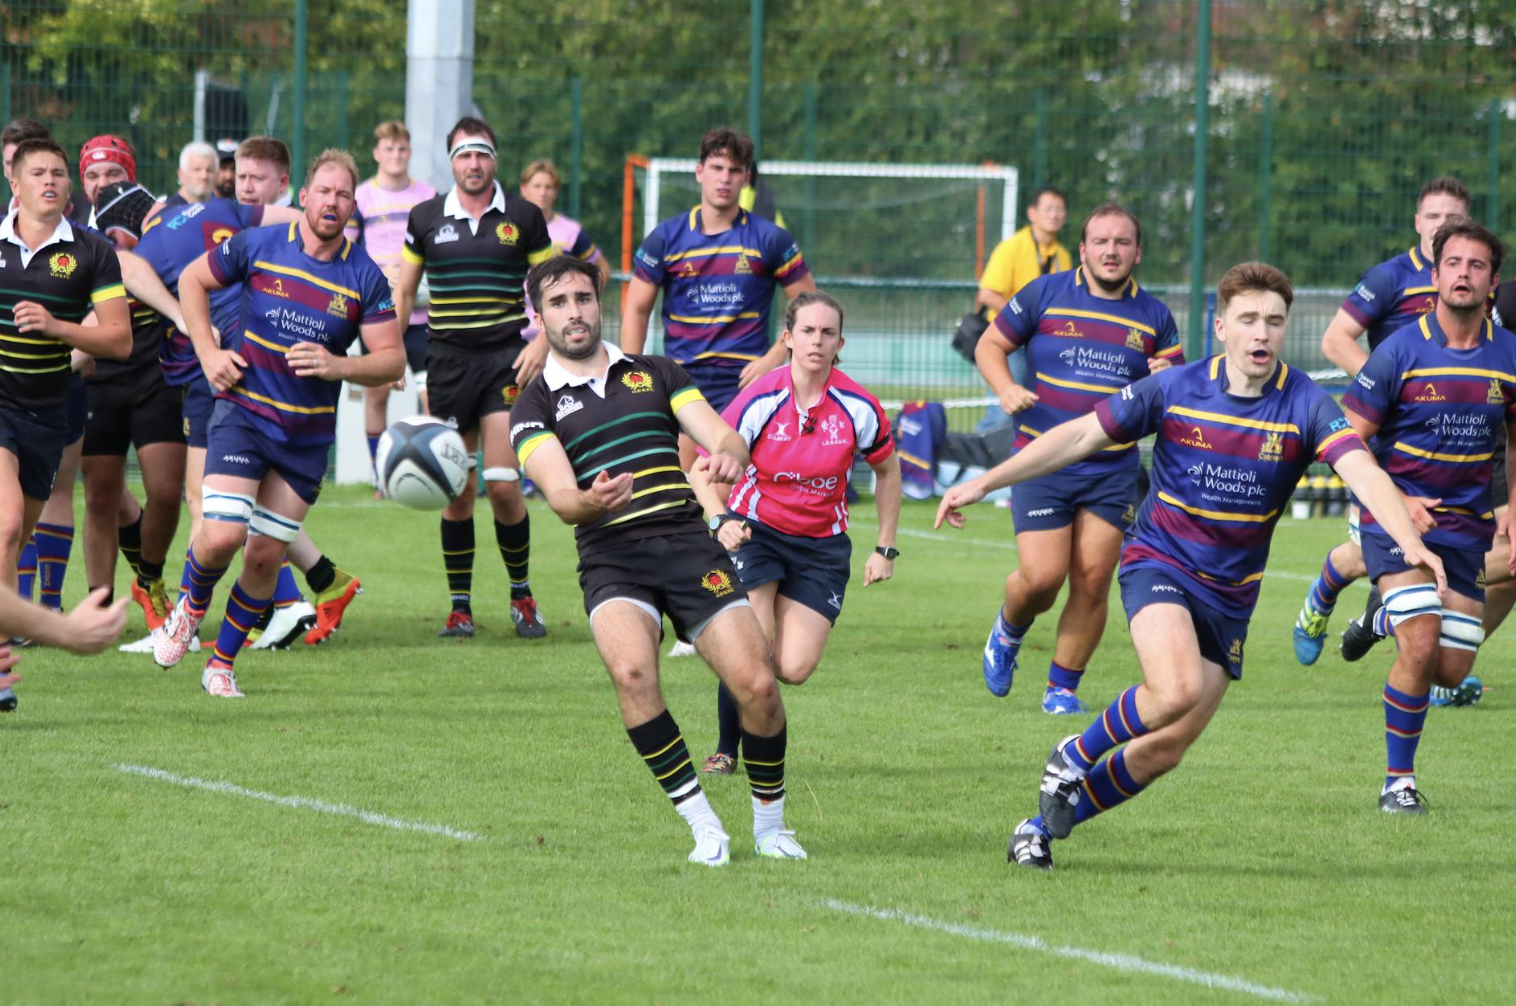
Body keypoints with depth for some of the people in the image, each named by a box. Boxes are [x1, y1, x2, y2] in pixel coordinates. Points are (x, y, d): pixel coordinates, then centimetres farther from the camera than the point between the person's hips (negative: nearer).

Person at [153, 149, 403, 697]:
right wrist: (208, 352, -1)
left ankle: (222, 663, 21)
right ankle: (192, 605, 16)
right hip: (244, 411, -2)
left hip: (309, 433, 2)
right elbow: (192, 280, 10)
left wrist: (338, 366, -21)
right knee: (223, 534, -17)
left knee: (267, 555, 3)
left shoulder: (365, 277, -3)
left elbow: (393, 360, -3)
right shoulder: (257, 246, -5)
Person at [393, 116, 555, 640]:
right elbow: (403, 291, 14)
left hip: (506, 360, -2)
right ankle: (460, 604, 11)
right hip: (447, 359, 2)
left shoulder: (523, 217, 3)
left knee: (503, 485, -11)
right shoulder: (426, 219, 7)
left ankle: (521, 594, 8)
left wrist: (541, 344, -5)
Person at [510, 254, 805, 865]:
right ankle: (703, 827, -19)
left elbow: (721, 435, 6)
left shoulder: (655, 374, 18)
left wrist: (728, 454, -20)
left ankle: (770, 823, 11)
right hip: (610, 557, -2)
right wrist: (591, 500, -31)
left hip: (688, 542, 2)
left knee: (756, 683, -15)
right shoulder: (535, 406, 9)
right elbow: (560, 496, -6)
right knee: (631, 671, -31)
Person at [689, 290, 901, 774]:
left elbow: (887, 470, 9)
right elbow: (702, 470, -12)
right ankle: (727, 750, 6)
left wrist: (885, 548, 7)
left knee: (794, 669, -12)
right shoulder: (759, 402, -16)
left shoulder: (859, 408, -10)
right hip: (754, 530, -2)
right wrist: (720, 521, -31)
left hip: (821, 543, 2)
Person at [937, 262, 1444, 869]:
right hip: (1159, 563, -2)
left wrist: (1411, 543, -43)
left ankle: (1049, 820, 22)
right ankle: (1075, 755, -3)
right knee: (1176, 689, -30)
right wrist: (983, 483, -3)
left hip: (1231, 593, 3)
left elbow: (1362, 471, -25)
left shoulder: (1304, 405, -11)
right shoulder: (1175, 389, -9)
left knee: (1166, 750, 2)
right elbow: (1081, 437, -1)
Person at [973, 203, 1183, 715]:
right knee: (1042, 577, -10)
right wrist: (1006, 388, -11)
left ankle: (1063, 686, 14)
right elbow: (990, 345, 8)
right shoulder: (1044, 294, 0)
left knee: (1092, 583, -4)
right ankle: (1008, 631, 25)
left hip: (1114, 467, 2)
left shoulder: (1154, 317, 6)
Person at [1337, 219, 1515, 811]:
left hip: (1467, 526, 4)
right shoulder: (1401, 352, -11)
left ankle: (1391, 622, 38)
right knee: (1422, 648, -21)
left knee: (1452, 672, 4)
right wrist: (1396, 502, -17)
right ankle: (1399, 779, -5)